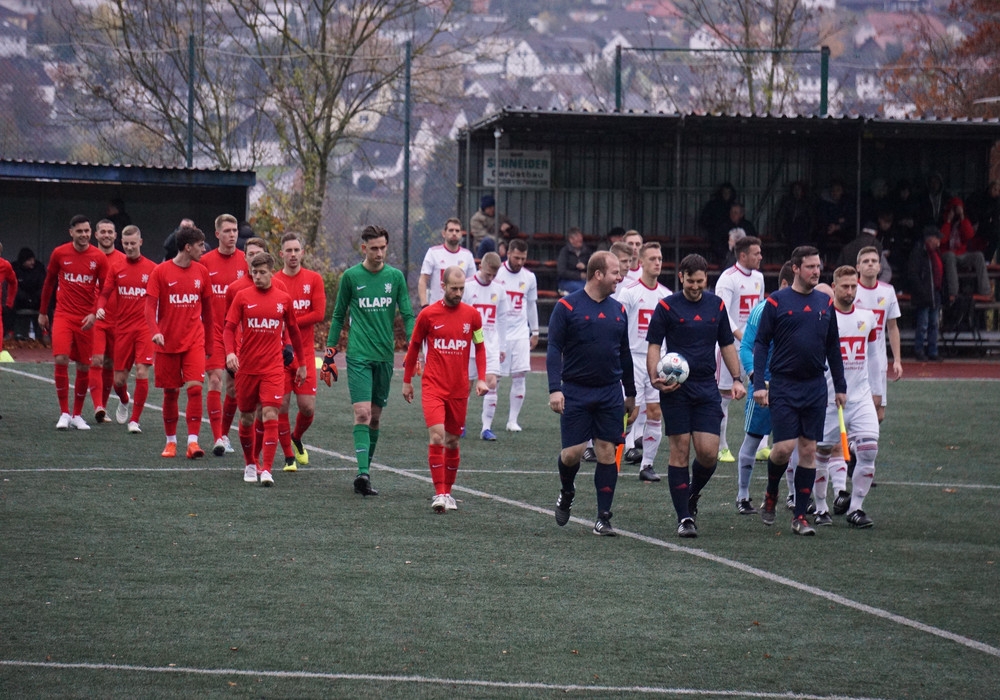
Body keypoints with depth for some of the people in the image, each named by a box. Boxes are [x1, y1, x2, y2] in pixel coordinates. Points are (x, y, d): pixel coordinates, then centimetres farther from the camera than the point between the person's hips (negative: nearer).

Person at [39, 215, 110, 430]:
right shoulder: (59, 254, 0)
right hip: (63, 314, -1)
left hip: (86, 319, 1)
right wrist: (42, 312, 15)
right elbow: (49, 282, 12)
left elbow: (105, 289, 2)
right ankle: (64, 413, -8)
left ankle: (77, 415, 19)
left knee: (84, 367, 5)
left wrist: (94, 313, -11)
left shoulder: (99, 257, -1)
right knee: (61, 359, -17)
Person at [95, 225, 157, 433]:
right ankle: (125, 402, 40)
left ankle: (135, 420, -2)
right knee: (119, 378, 5)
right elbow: (105, 293, 8)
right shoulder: (116, 268, 6)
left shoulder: (152, 268, 0)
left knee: (142, 372, -13)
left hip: (144, 328, -2)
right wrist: (100, 307, -14)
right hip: (122, 328, 2)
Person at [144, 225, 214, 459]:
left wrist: (210, 342, 15)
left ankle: (193, 441, -13)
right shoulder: (161, 272, -4)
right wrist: (155, 332, -23)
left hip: (194, 341, 2)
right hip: (168, 343, -2)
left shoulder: (201, 272, 6)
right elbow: (150, 306, -6)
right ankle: (171, 441, 20)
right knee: (170, 393, 5)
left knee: (195, 387, -13)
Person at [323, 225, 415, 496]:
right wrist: (329, 353, 8)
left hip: (385, 356, 3)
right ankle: (363, 473, -22)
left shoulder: (395, 277, 6)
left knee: (375, 416, 8)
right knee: (362, 413, -15)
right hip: (358, 355, -3)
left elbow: (407, 316, 7)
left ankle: (366, 471, 17)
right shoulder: (351, 276, 0)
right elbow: (339, 316, 9)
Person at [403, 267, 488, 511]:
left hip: (459, 389, 3)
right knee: (437, 435, -17)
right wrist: (407, 381, 13)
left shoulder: (472, 315, 2)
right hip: (433, 386, -3)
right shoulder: (428, 314, -3)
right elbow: (414, 347, 9)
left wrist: (481, 379, 3)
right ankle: (439, 494, -16)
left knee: (452, 442, 10)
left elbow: (479, 347, 14)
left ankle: (448, 491, 24)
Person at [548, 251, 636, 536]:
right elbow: (554, 349, -8)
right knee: (572, 452, -5)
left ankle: (603, 518, 5)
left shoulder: (617, 310, 10)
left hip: (610, 394, 4)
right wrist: (555, 389, -18)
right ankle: (566, 494, 27)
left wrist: (631, 394, 20)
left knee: (607, 453, -1)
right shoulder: (567, 307, -5)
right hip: (575, 392, -4)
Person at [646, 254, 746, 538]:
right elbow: (654, 345, -2)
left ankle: (692, 494, 25)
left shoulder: (716, 306, 9)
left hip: (707, 387, 3)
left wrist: (737, 379, 8)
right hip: (676, 388, -3)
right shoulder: (666, 307, -2)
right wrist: (654, 377, -18)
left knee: (708, 453, -5)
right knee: (680, 451, -3)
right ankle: (684, 517, 2)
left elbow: (727, 344, 17)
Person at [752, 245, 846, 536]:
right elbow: (761, 344, -2)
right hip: (784, 386, -4)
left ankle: (800, 516, 8)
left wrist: (840, 386, 14)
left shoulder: (825, 303, 9)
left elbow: (833, 347, 16)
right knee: (784, 447, -11)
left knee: (809, 450, 2)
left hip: (815, 387, 4)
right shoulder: (777, 302, -3)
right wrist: (758, 383, -10)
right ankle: (770, 495, 18)